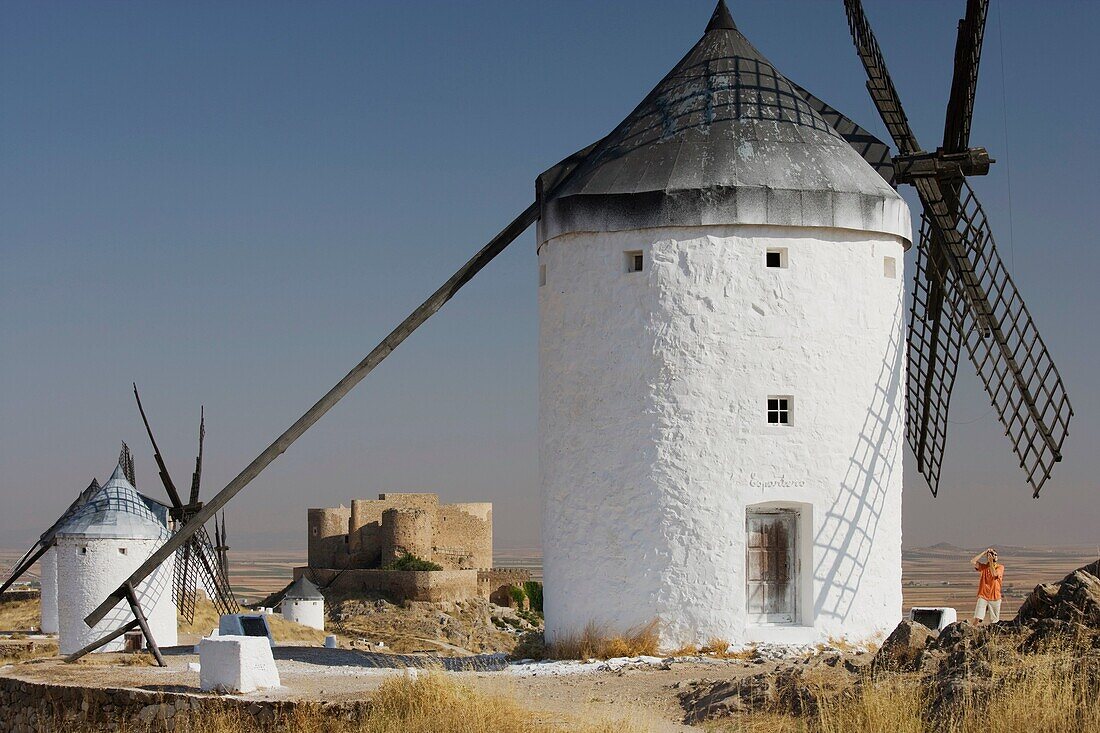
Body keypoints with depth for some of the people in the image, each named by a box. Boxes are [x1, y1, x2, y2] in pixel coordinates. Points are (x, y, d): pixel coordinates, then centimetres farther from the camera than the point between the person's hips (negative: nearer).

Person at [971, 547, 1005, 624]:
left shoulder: (1000, 567, 2)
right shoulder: (983, 567, 7)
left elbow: (994, 574, -17)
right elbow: (972, 562, -9)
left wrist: (991, 562, -15)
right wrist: (984, 552, -7)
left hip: (995, 598, 0)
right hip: (983, 596, 0)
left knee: (994, 621, 4)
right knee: (977, 618, -13)